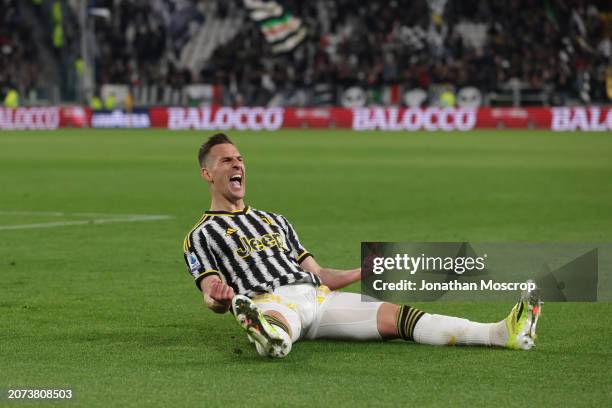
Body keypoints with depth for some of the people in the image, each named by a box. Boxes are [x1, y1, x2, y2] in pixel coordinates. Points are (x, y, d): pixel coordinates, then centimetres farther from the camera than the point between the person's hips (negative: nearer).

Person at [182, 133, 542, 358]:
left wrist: (364, 272, 15)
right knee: (279, 339, -43)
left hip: (318, 296, 5)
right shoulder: (202, 235, 16)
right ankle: (266, 336, -82)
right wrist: (219, 297, -22)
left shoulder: (276, 221, 34)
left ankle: (503, 333, -32)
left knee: (397, 316, -15)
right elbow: (215, 298, 2)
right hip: (270, 301, -5)